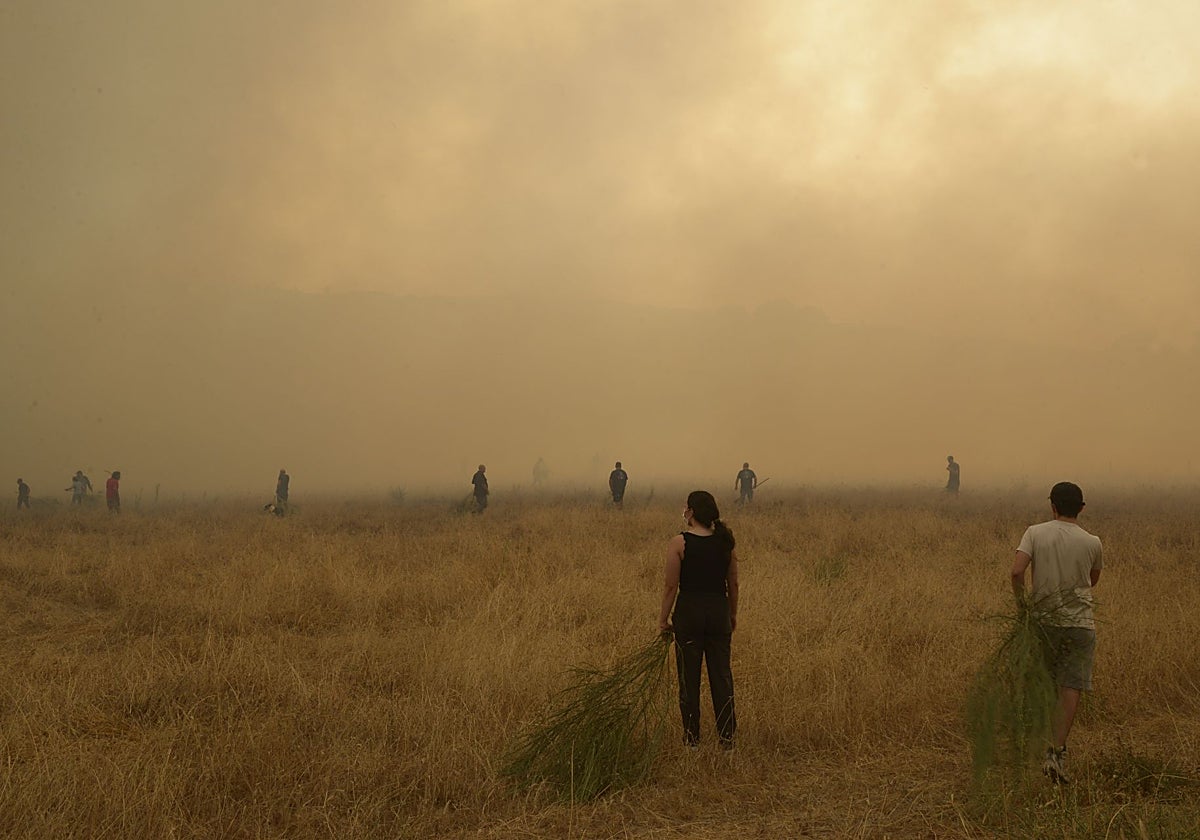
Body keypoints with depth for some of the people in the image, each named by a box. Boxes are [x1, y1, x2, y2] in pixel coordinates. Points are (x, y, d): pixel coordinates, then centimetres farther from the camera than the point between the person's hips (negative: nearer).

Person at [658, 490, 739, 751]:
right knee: (721, 675, 10)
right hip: (719, 610, 3)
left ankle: (692, 737, 12)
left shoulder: (679, 543, -11)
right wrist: (733, 615, 19)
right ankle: (727, 736, 12)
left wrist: (663, 620, 0)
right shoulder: (725, 542, 0)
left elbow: (671, 586, -9)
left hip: (689, 612, -3)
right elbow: (733, 584, 6)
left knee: (689, 677, 7)